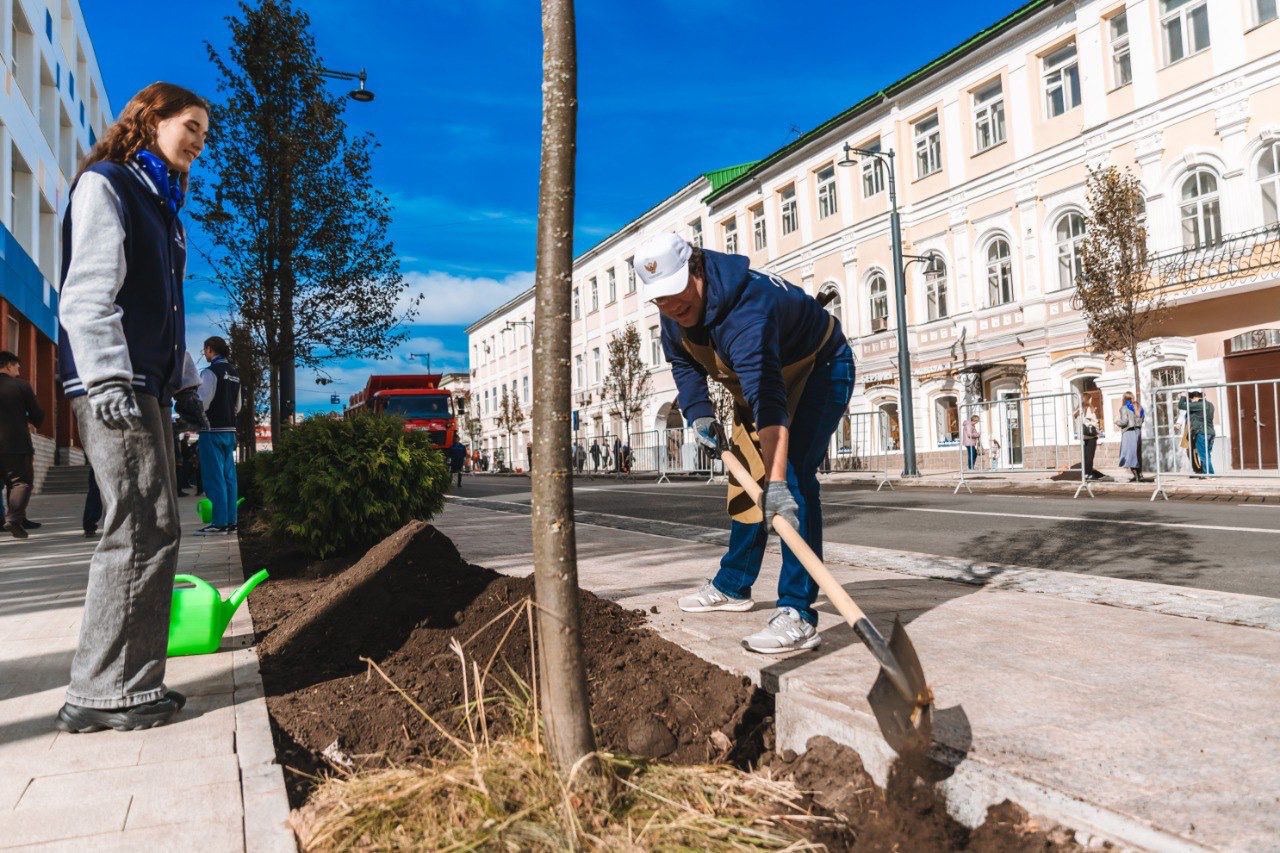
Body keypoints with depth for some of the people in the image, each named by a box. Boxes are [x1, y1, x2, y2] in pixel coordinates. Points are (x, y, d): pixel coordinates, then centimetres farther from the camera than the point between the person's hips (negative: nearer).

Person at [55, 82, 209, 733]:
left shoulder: (159, 201, 25)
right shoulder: (105, 183, -1)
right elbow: (88, 289, -12)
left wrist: (173, 386, 21)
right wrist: (106, 378, -22)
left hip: (148, 383, 9)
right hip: (113, 381, -9)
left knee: (148, 531, 7)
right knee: (146, 530, -12)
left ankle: (123, 684, 14)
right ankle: (100, 695, -4)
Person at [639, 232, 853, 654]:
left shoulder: (745, 307, -42)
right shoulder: (674, 316, -14)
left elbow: (769, 399, -53)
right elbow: (682, 362, 7)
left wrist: (777, 481, -61)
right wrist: (698, 412, -9)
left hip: (818, 371, -9)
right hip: (756, 381, 9)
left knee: (793, 479, -25)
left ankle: (798, 615, -25)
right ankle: (732, 586, 32)